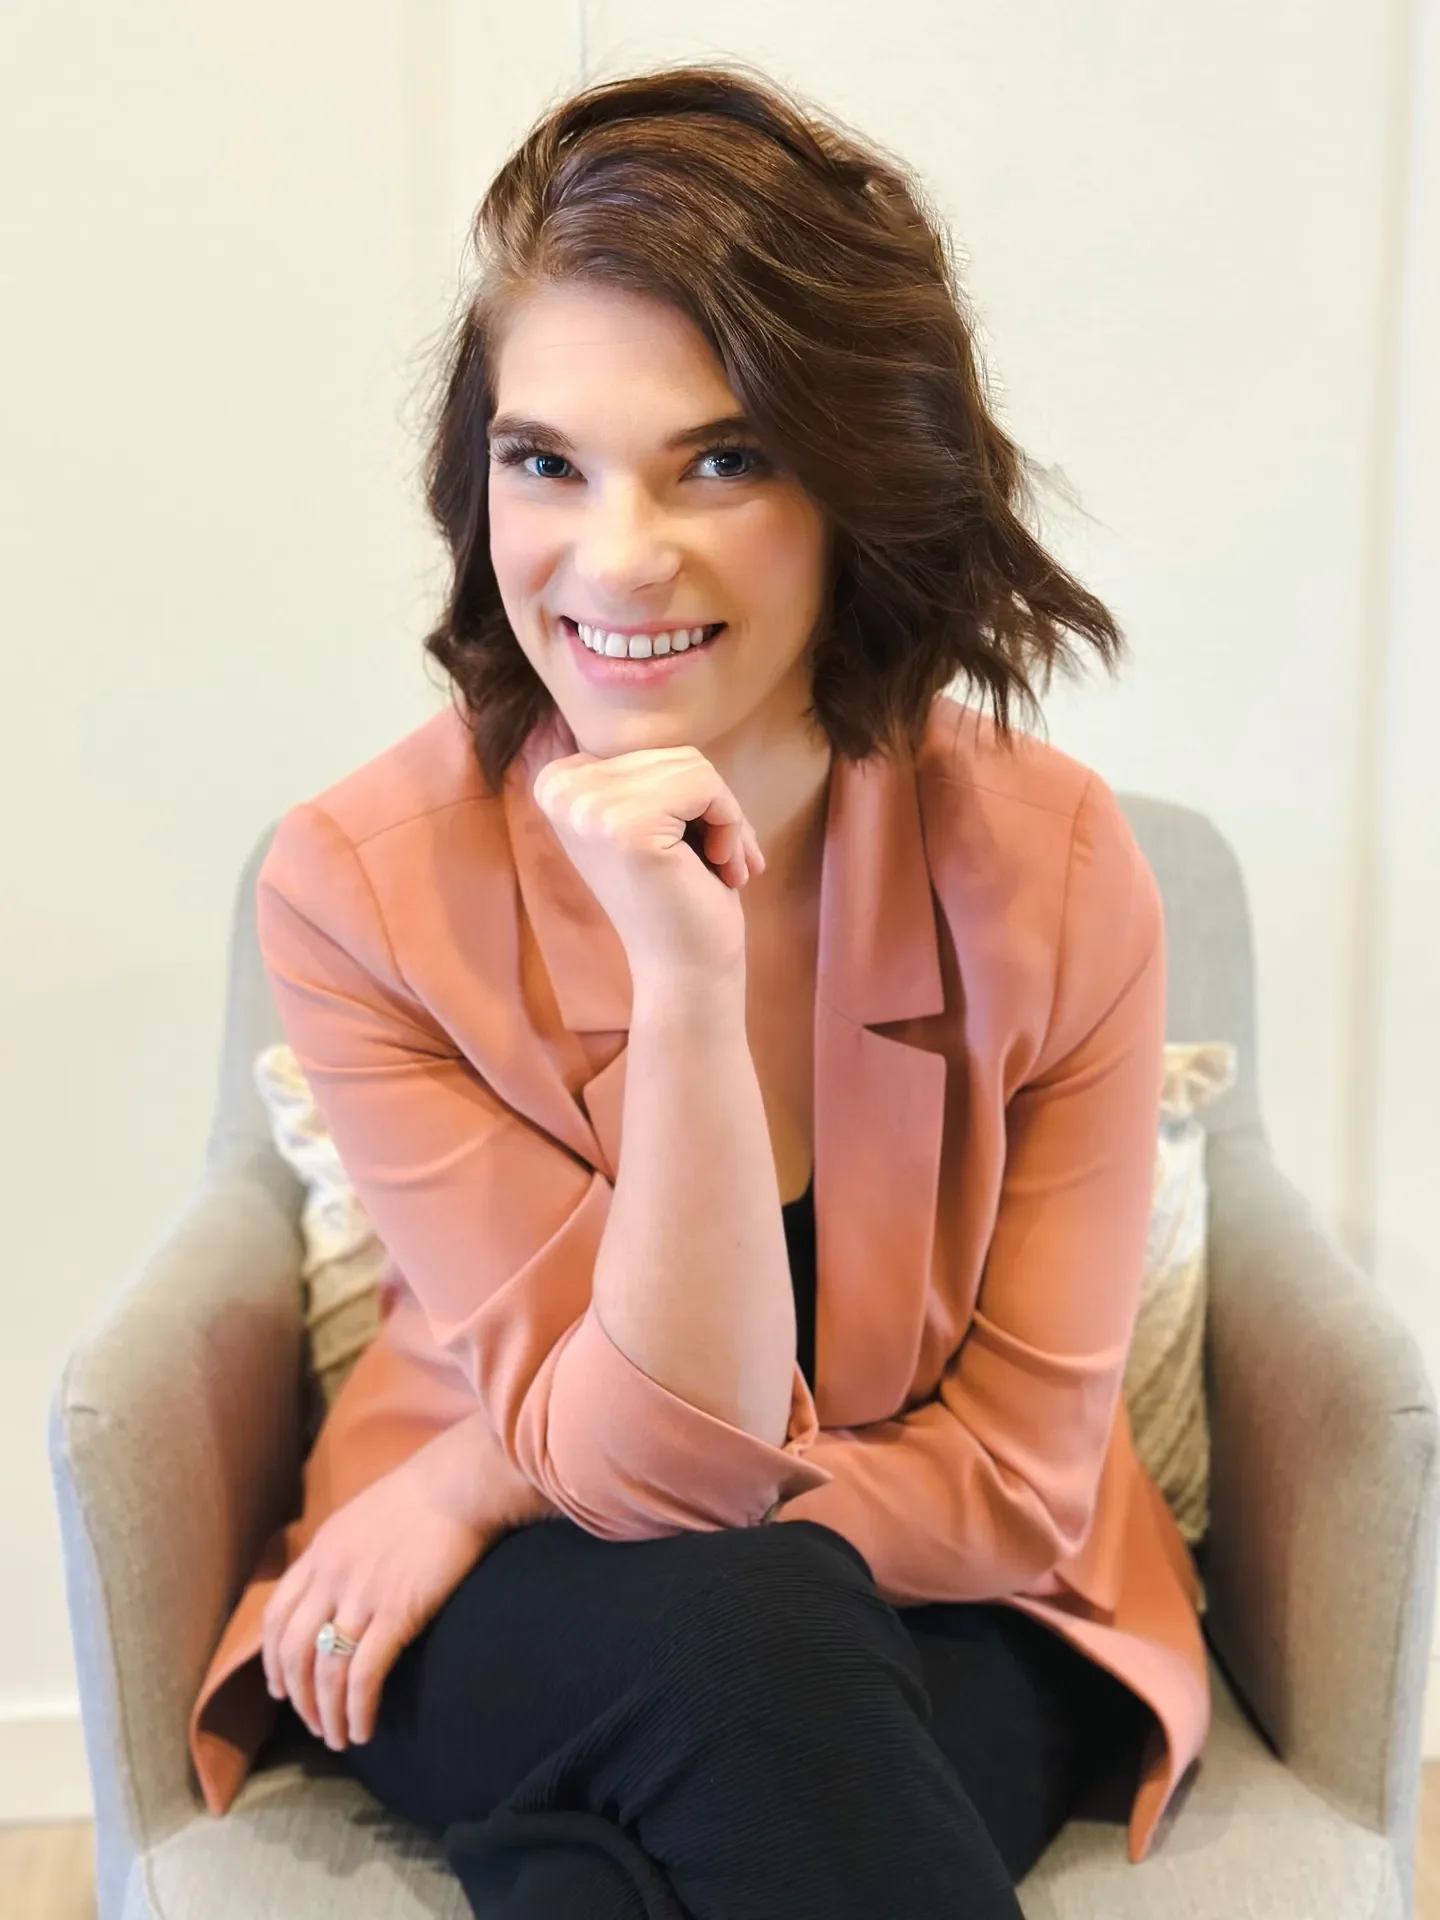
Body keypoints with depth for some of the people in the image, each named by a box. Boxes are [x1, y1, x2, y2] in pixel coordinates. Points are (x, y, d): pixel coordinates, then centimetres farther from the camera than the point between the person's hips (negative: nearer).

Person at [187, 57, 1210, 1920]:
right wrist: (686, 982, -35)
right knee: (745, 1631, -33)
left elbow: (1018, 1476, -9)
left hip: (952, 1631, 0)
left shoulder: (1050, 861, -15)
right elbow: (668, 1462, -20)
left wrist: (494, 1481, -15)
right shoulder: (358, 886, -17)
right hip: (494, 1631, 1)